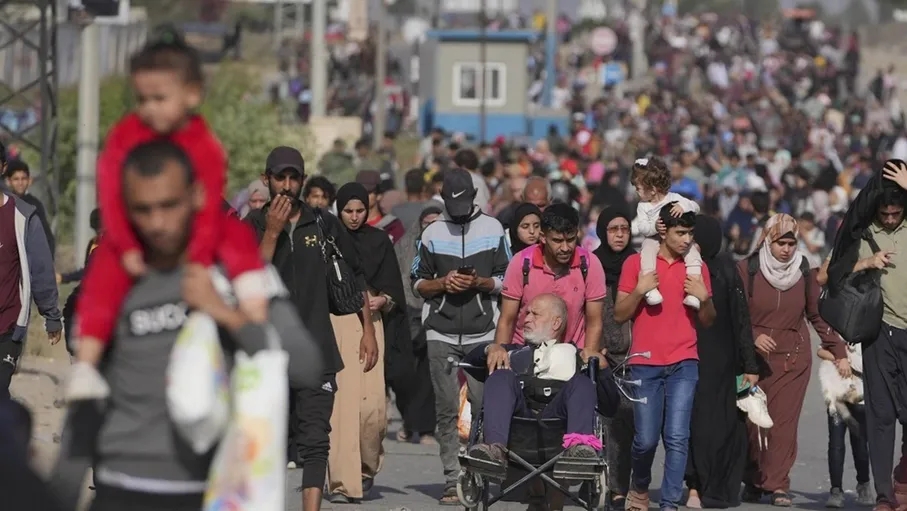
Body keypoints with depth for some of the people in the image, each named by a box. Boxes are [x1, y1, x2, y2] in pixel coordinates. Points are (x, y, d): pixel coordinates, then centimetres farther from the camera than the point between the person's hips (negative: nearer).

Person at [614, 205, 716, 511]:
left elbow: (708, 321, 14)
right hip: (645, 364, -1)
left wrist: (704, 298, -5)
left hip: (684, 364, 1)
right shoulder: (636, 263, 2)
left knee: (677, 437, -9)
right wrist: (639, 291, -12)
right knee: (646, 438, -1)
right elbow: (620, 315, 4)